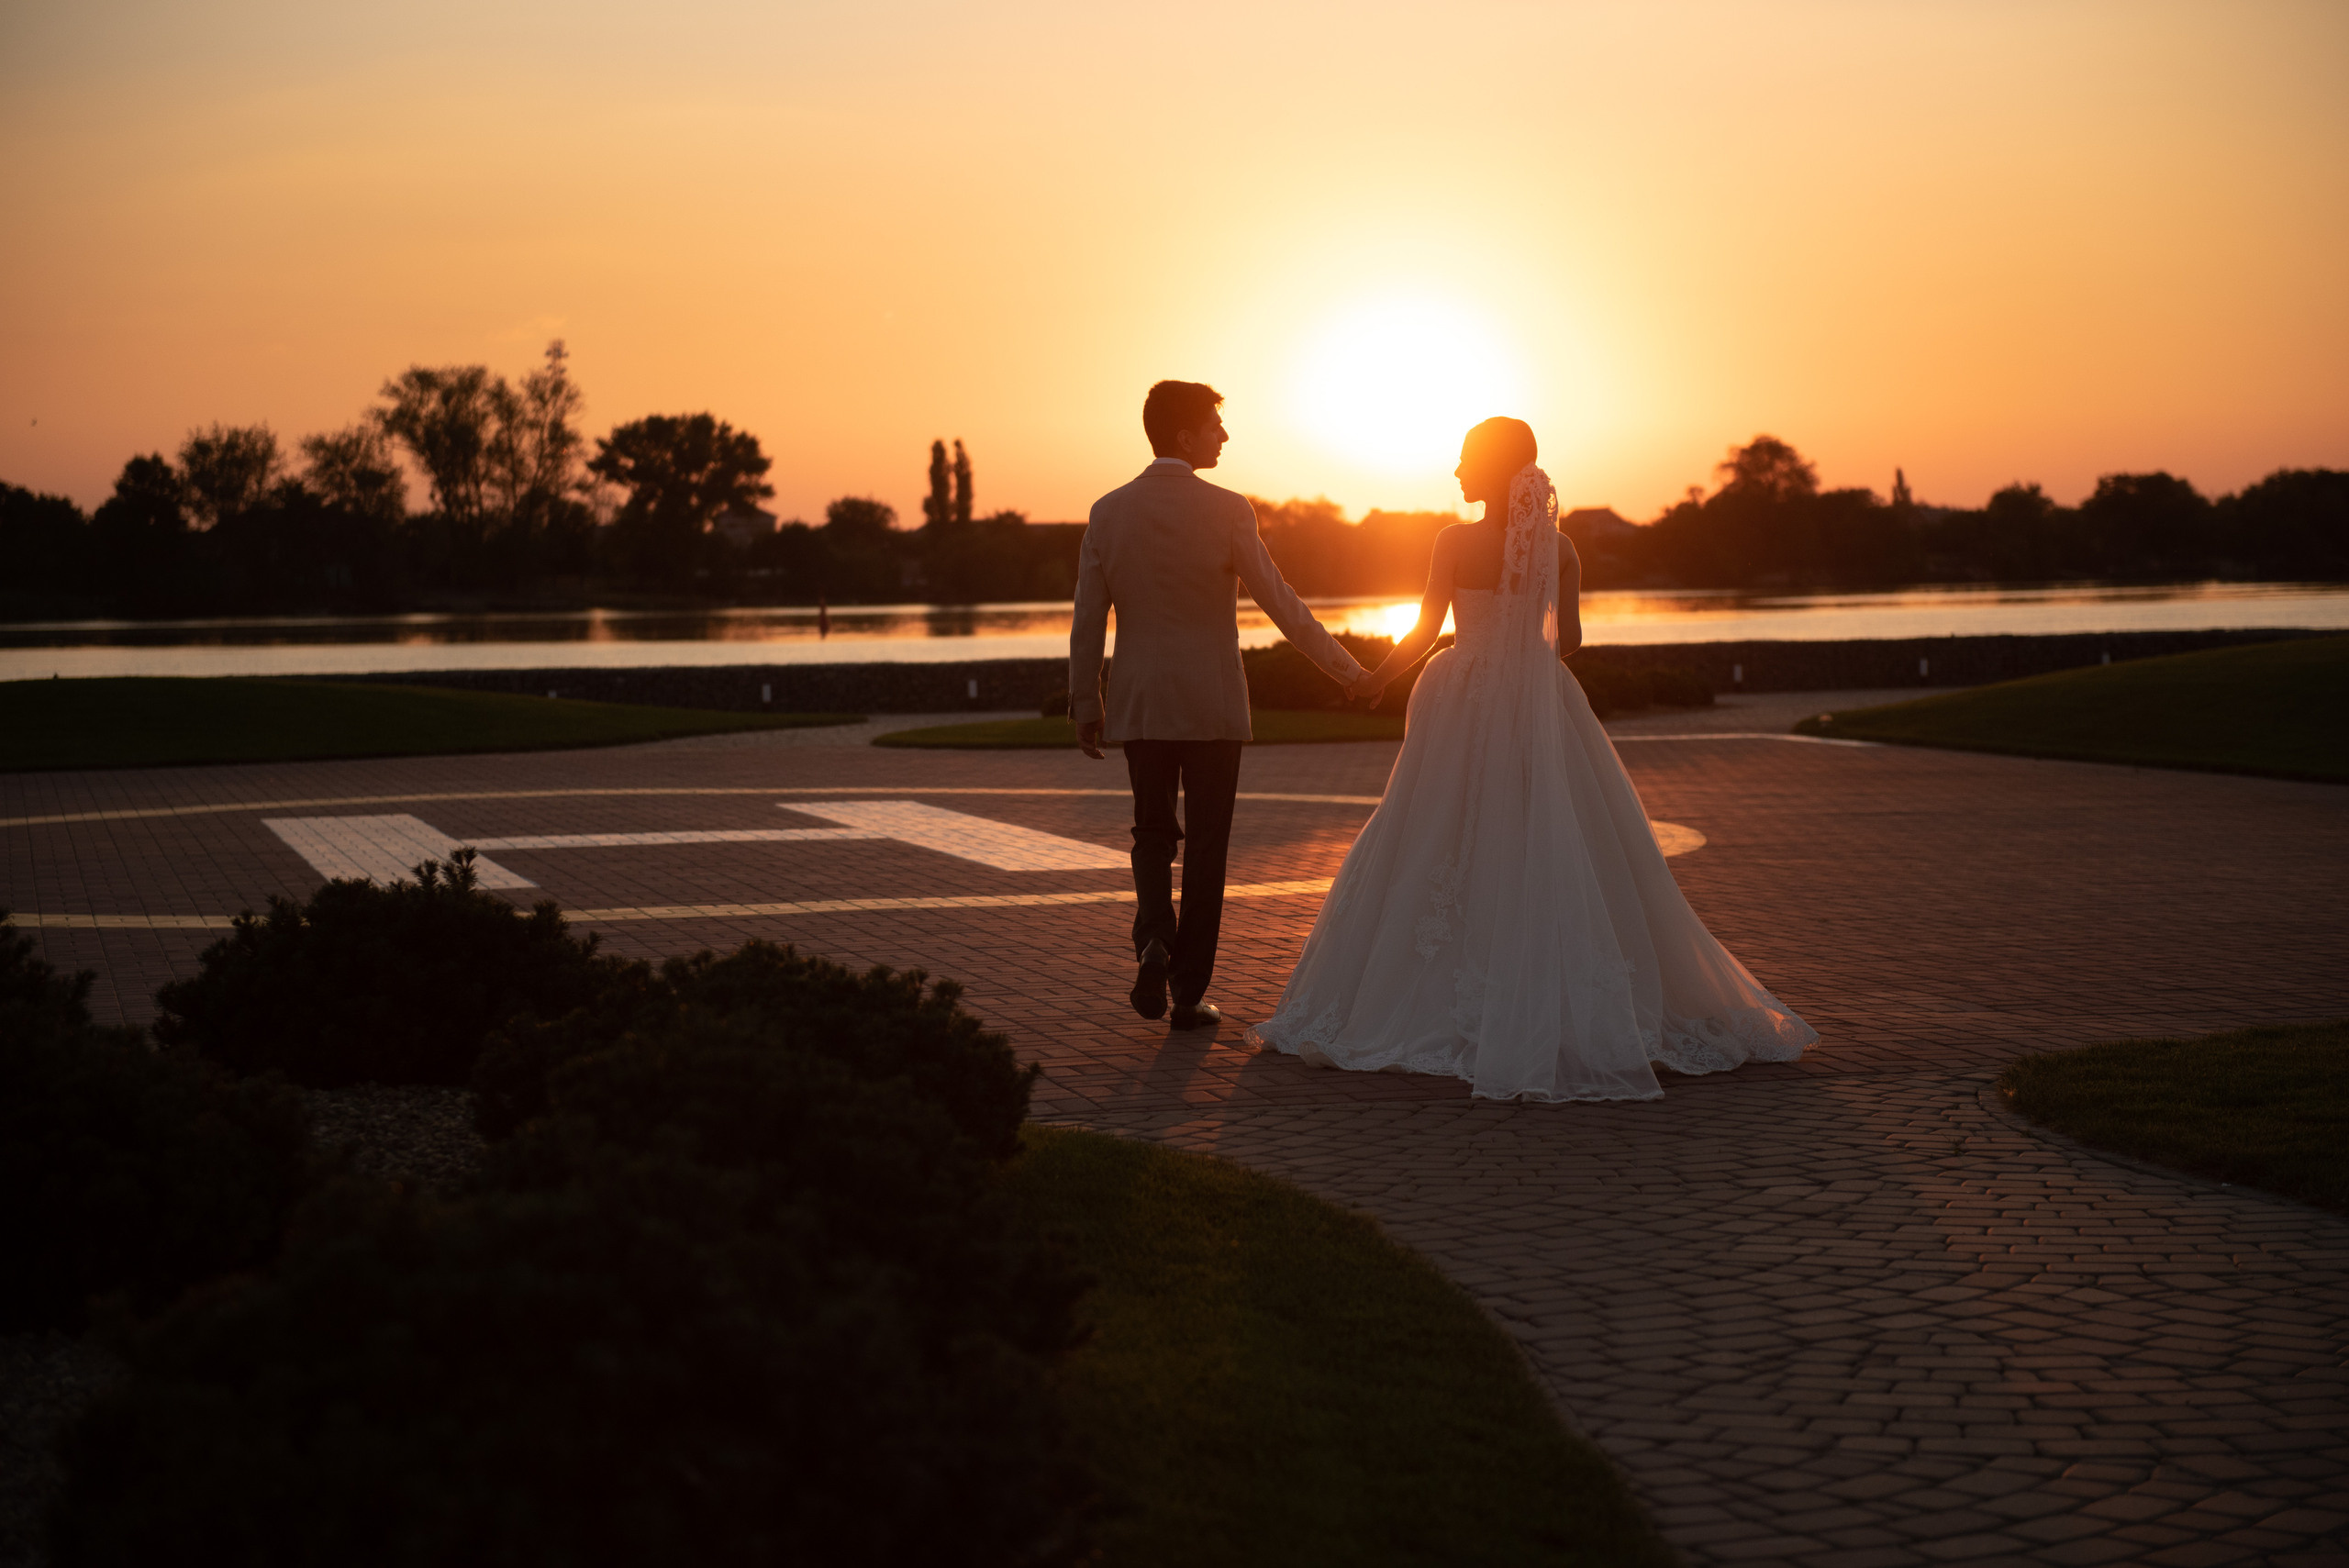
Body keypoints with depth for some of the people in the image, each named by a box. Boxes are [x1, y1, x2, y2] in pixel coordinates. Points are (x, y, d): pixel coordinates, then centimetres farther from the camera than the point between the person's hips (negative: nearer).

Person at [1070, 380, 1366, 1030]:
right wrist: (1345, 667, 0)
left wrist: (1086, 707, 13)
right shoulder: (1225, 509, -11)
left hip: (1139, 703, 3)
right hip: (1213, 706, -3)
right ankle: (1189, 992, 9)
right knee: (1206, 843, 7)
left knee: (1153, 833, 19)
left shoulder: (1108, 512, 0)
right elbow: (1280, 602, -9)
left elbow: (1088, 621, 3)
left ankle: (1154, 939, -6)